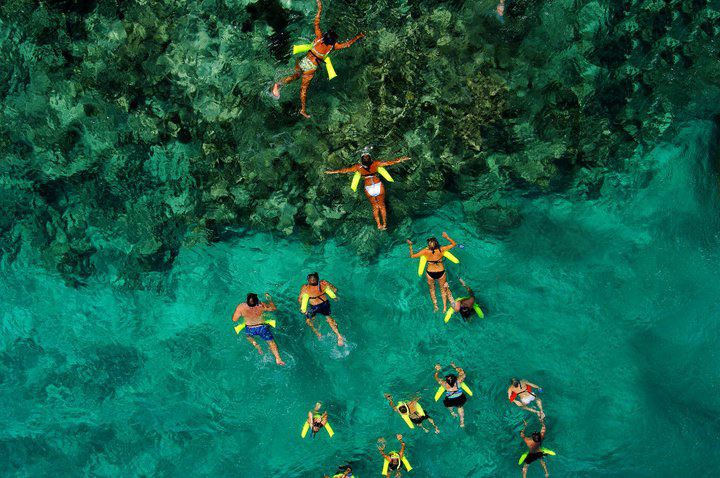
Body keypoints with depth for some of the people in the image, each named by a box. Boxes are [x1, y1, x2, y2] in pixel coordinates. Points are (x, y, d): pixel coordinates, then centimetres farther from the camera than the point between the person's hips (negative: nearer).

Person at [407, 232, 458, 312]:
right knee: (443, 289, 24)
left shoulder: (426, 251, -22)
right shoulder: (441, 250, -21)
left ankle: (435, 306, 35)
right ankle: (444, 307, 35)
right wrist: (447, 237, -7)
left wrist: (410, 246, -2)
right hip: (441, 272, 0)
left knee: (432, 289, 27)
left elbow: (412, 256, -11)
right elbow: (454, 244, -8)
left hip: (430, 273, 0)